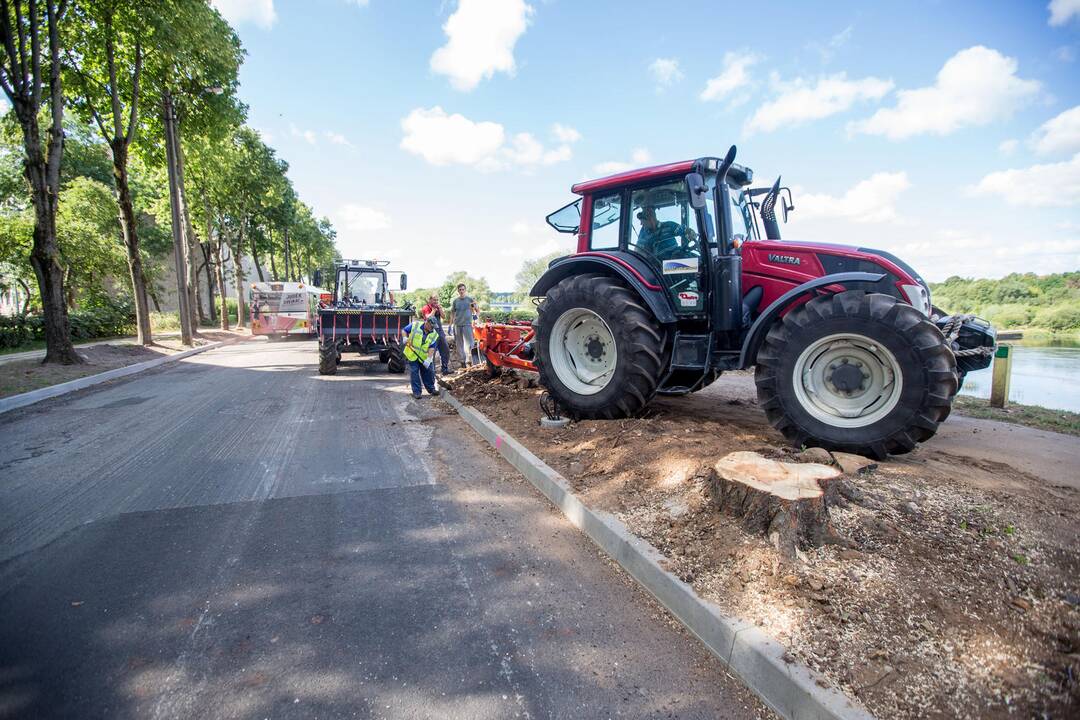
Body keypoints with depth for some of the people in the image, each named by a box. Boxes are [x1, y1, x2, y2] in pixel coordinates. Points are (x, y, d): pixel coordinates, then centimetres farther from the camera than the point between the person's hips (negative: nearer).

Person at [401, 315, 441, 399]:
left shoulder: (434, 335, -5)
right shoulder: (414, 325, -9)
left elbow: (432, 348, -10)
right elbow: (404, 330, 2)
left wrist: (428, 359, -20)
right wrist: (405, 338, -18)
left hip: (424, 357, 2)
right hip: (412, 354, -2)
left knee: (428, 372, 7)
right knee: (414, 373, -2)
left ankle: (431, 388, 24)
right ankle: (416, 391, 6)